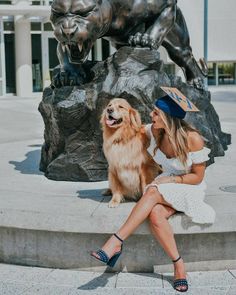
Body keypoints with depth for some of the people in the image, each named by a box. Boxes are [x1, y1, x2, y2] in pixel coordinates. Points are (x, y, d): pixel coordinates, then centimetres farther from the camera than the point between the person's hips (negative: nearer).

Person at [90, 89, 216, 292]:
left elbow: (197, 177, -10)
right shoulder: (155, 131, -5)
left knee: (152, 192, -35)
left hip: (190, 189, -4)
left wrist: (170, 179, -18)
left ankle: (116, 242, -34)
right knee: (155, 214, -33)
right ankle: (179, 265, -22)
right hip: (166, 187, 4)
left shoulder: (192, 138, -18)